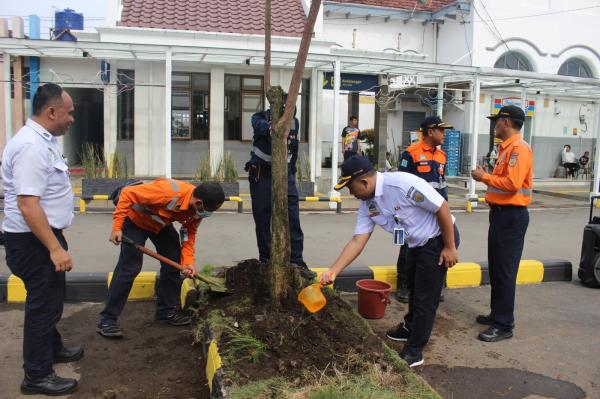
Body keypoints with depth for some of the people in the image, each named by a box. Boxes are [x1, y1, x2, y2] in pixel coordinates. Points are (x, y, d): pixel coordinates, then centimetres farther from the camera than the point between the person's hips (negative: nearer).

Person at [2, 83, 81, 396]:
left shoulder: (42, 140, 9)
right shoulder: (31, 147, -24)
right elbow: (28, 205, -30)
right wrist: (55, 248, -29)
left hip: (44, 236, 10)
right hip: (33, 241, -10)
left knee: (50, 299, 24)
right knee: (43, 303, 1)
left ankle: (52, 348, 43)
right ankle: (37, 376, 15)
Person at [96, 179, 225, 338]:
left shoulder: (198, 207, -19)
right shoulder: (168, 191, -41)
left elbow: (190, 233, -6)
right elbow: (127, 194, -34)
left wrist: (188, 261, -18)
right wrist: (117, 227, -34)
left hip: (161, 224, 7)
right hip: (135, 219, -7)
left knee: (174, 262, 2)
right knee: (129, 268, -11)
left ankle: (166, 310, 18)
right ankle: (107, 319, -2)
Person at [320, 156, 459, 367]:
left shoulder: (403, 183, -32)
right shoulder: (367, 204, -7)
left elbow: (442, 208, -26)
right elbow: (357, 241, -7)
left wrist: (450, 247, -21)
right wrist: (333, 271, -13)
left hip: (439, 238, -8)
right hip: (417, 243, 8)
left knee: (426, 296, -1)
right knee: (414, 288, 26)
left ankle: (414, 351, 13)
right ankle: (410, 328, 49)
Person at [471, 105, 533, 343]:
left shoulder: (519, 148, -16)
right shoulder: (507, 147, 15)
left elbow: (512, 183, -26)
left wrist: (485, 177, -15)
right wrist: (487, 177, 4)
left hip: (511, 216, -10)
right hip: (500, 213, 10)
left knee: (505, 271, -4)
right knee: (495, 268, 17)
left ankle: (504, 325, 4)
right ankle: (497, 314, 30)